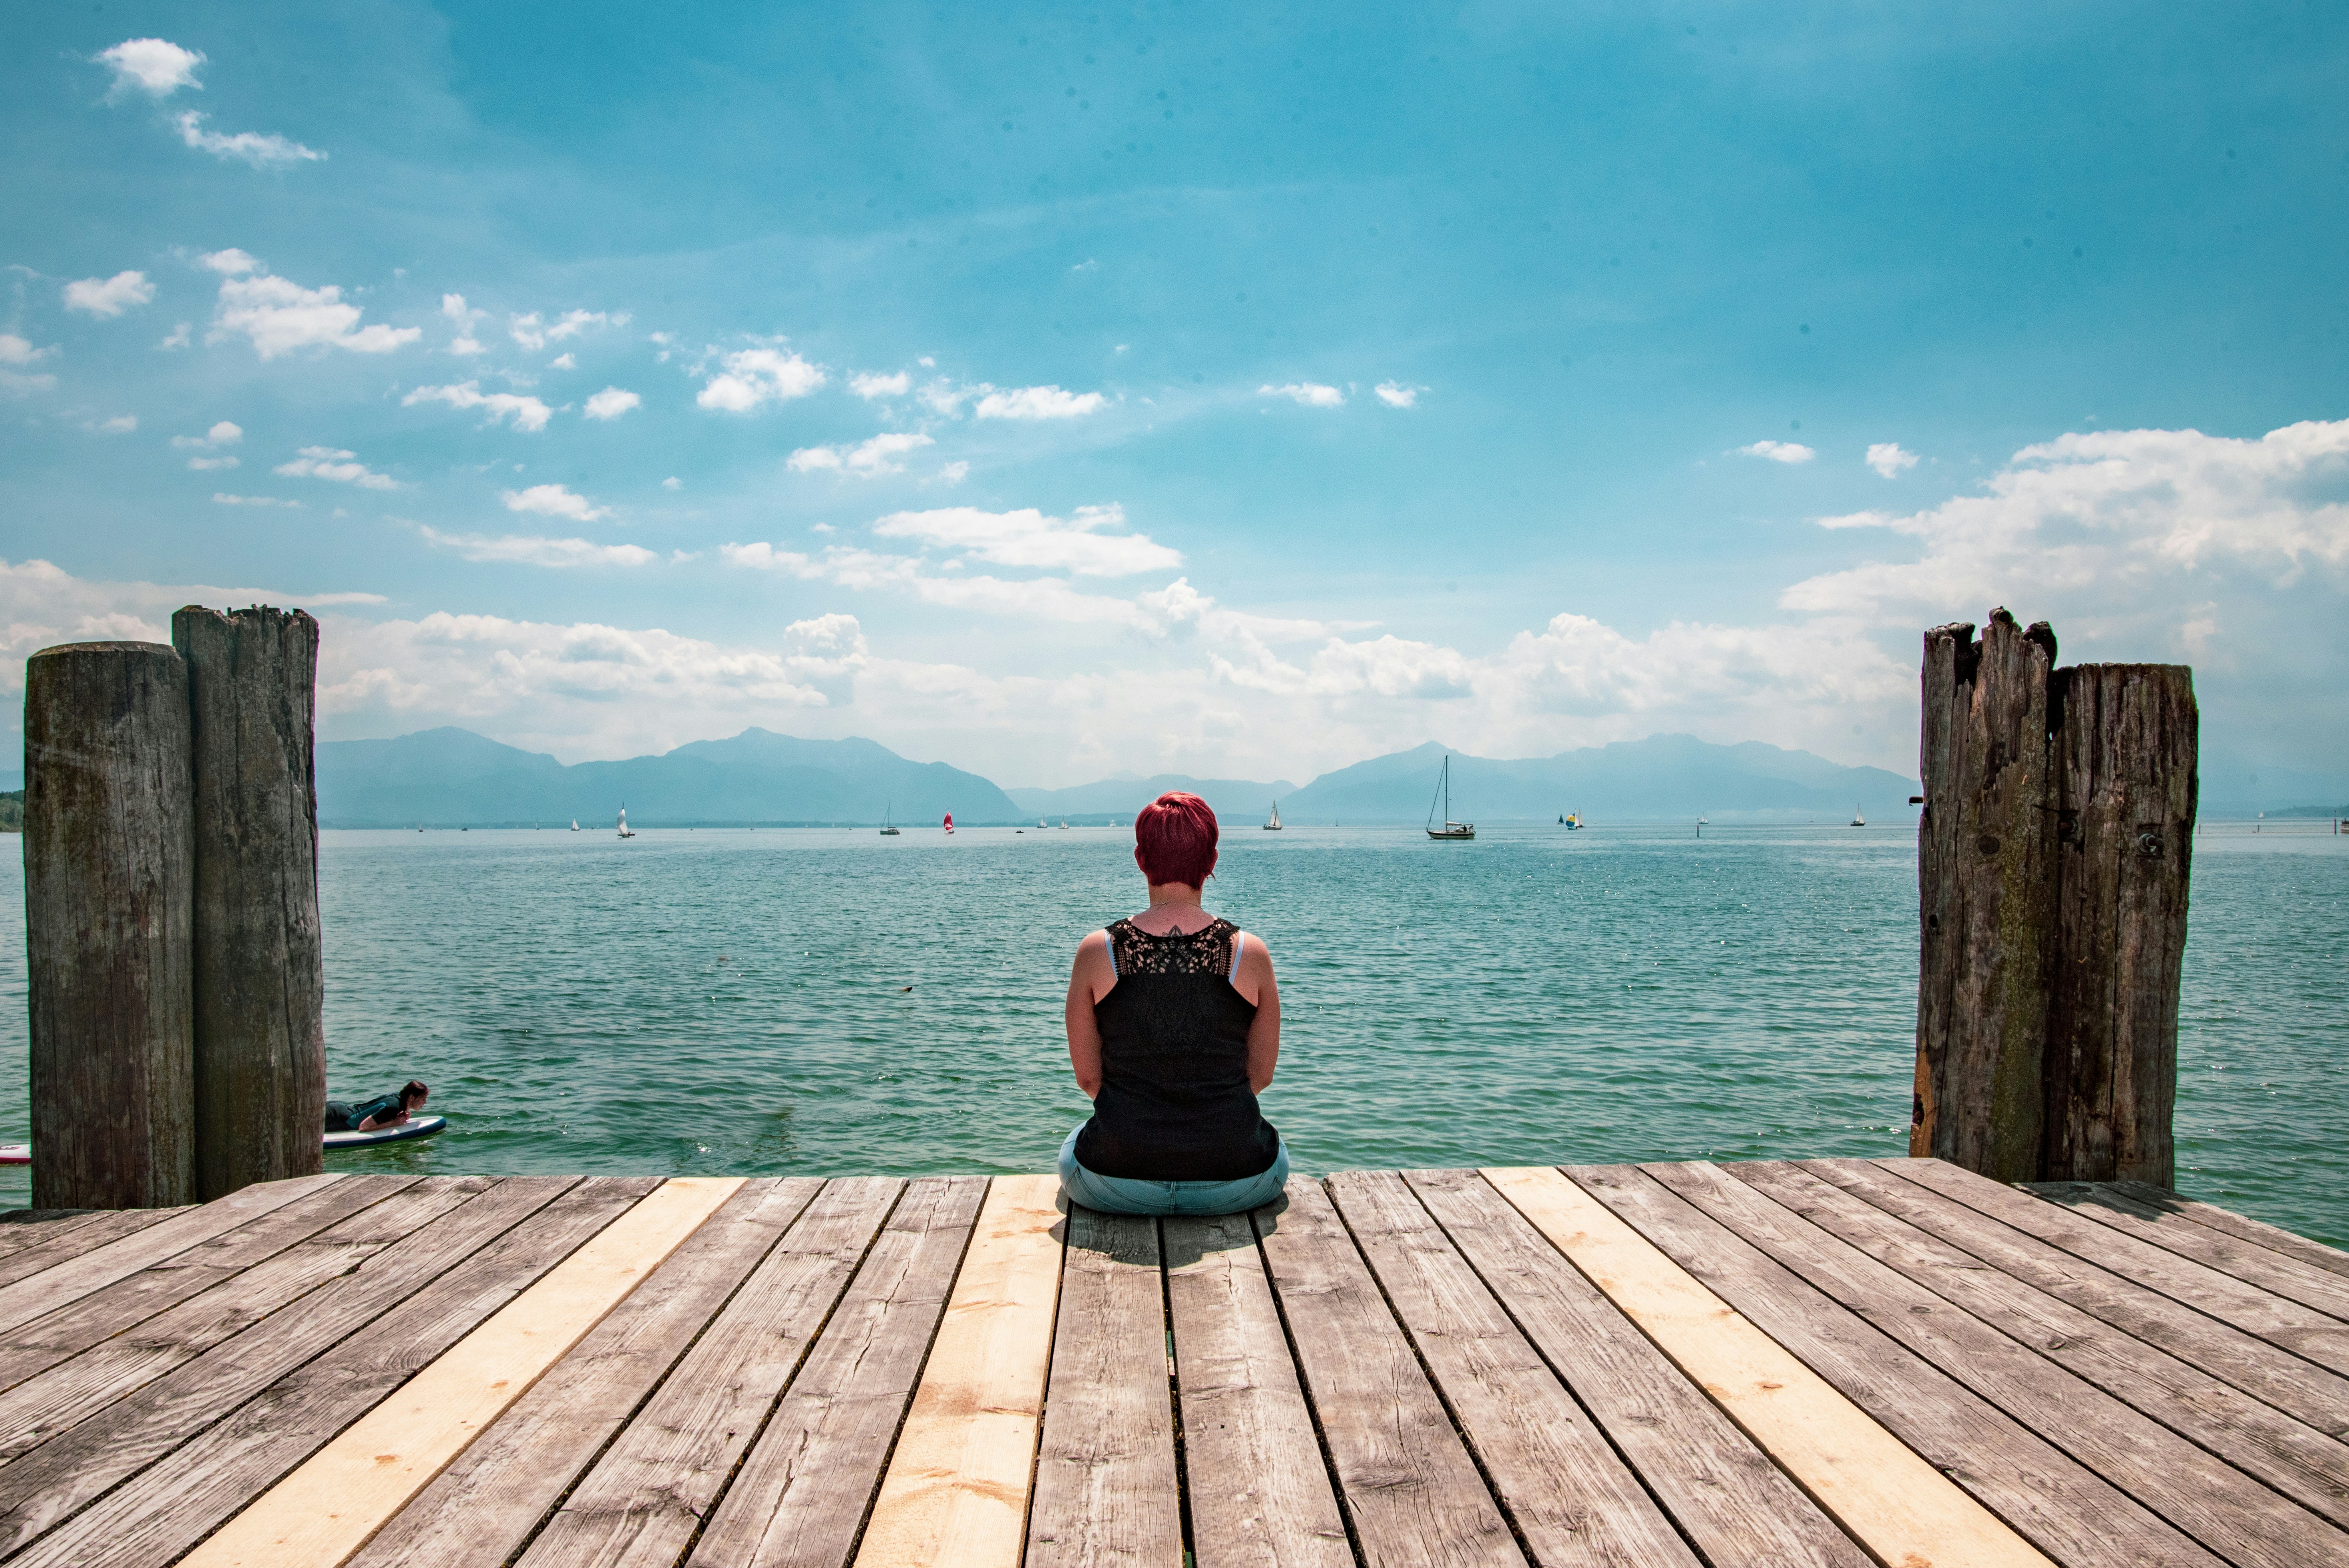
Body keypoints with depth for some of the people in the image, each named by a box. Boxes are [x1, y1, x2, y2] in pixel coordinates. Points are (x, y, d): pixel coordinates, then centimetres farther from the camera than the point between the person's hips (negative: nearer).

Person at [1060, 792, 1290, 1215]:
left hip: (1119, 1180, 0)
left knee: (1073, 1149, 36)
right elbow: (1260, 1075, 1)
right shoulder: (1251, 953, -9)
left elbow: (1088, 1077, -2)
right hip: (1235, 1177, 0)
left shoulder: (1097, 951, -9)